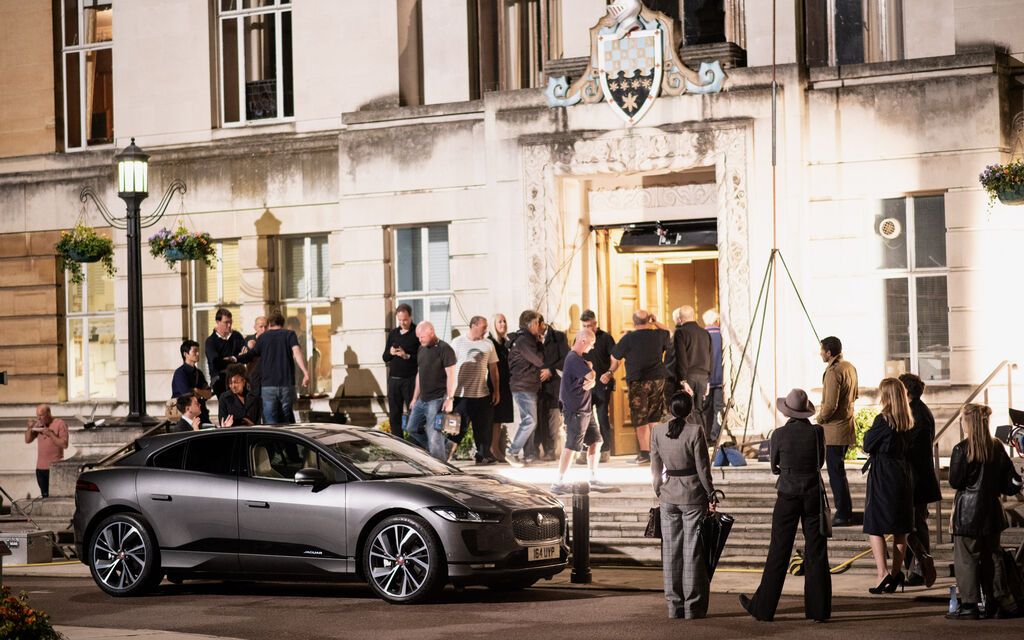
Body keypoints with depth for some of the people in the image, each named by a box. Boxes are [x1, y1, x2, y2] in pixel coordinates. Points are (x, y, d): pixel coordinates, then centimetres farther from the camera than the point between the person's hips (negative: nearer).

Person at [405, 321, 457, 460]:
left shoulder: (444, 349, -11)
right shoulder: (421, 349, 15)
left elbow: (451, 375, -14)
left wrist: (449, 399, -19)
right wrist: (415, 398, 21)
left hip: (437, 400, -9)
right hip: (422, 400, 9)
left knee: (433, 435, -11)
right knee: (412, 428, 13)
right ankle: (446, 447, 21)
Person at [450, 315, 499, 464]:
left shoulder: (488, 344, 10)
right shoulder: (458, 342, 1)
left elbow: (493, 368, 14)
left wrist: (496, 390, 10)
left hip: (482, 394, 4)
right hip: (461, 394, -4)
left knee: (483, 427, 6)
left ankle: (483, 455, 15)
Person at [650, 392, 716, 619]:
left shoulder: (657, 431, 0)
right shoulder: (695, 430, -12)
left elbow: (655, 467, 6)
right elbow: (703, 467, -9)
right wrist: (711, 496, -1)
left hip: (669, 495, 4)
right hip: (694, 495, -4)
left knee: (671, 551, 9)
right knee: (693, 550, 2)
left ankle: (674, 606, 11)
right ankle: (693, 606, 4)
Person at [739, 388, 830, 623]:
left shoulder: (779, 434, -8)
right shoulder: (817, 432, -5)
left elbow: (775, 467, 5)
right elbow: (820, 462, 10)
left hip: (788, 497, -1)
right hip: (814, 495, 1)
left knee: (779, 552, 4)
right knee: (816, 552, 7)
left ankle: (764, 607, 11)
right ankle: (818, 608, 9)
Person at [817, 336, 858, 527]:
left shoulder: (833, 372, -20)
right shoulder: (850, 368, 10)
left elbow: (830, 405, -24)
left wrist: (820, 419, -7)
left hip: (834, 430, -10)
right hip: (847, 423, 10)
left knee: (836, 471, -4)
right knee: (837, 470, 18)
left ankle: (843, 515, -2)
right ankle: (845, 511, 23)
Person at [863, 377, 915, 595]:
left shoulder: (883, 420, -15)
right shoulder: (906, 421, 5)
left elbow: (867, 446, -8)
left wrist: (868, 433, 9)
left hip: (882, 476, -7)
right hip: (902, 473, 7)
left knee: (874, 528, -3)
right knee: (900, 529, 12)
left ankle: (883, 575, -13)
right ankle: (897, 573, 16)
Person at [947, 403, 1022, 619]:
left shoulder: (961, 449, -14)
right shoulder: (997, 447, 2)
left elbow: (954, 482, -10)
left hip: (968, 511, -6)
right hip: (991, 510, 6)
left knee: (966, 558, 0)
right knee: (991, 557, 13)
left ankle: (969, 605, -2)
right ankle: (994, 604, 15)